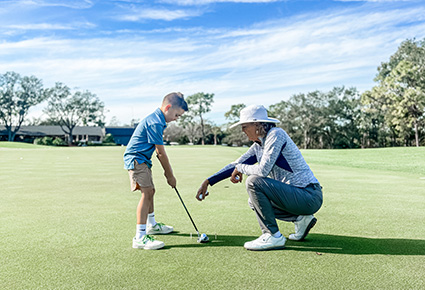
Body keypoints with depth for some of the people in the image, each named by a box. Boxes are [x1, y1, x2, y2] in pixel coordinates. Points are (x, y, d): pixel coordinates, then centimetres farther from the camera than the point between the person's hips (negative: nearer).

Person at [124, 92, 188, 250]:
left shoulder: (157, 119, 12)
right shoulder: (155, 122, -22)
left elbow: (159, 151, 16)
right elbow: (161, 152, -19)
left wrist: (167, 170, 13)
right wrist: (170, 176, -11)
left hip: (142, 159, 11)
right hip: (136, 159, -11)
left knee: (150, 190, 21)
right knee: (147, 192, -19)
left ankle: (152, 225, 40)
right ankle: (140, 237, -20)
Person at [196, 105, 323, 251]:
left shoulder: (276, 134, -15)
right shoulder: (258, 145, 11)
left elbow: (263, 170, -25)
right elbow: (236, 165, 16)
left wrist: (241, 169, -6)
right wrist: (208, 182, 13)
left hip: (309, 197, -9)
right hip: (297, 195, 9)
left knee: (254, 181, -21)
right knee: (254, 202, 19)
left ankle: (273, 236, -11)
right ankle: (300, 218, 13)